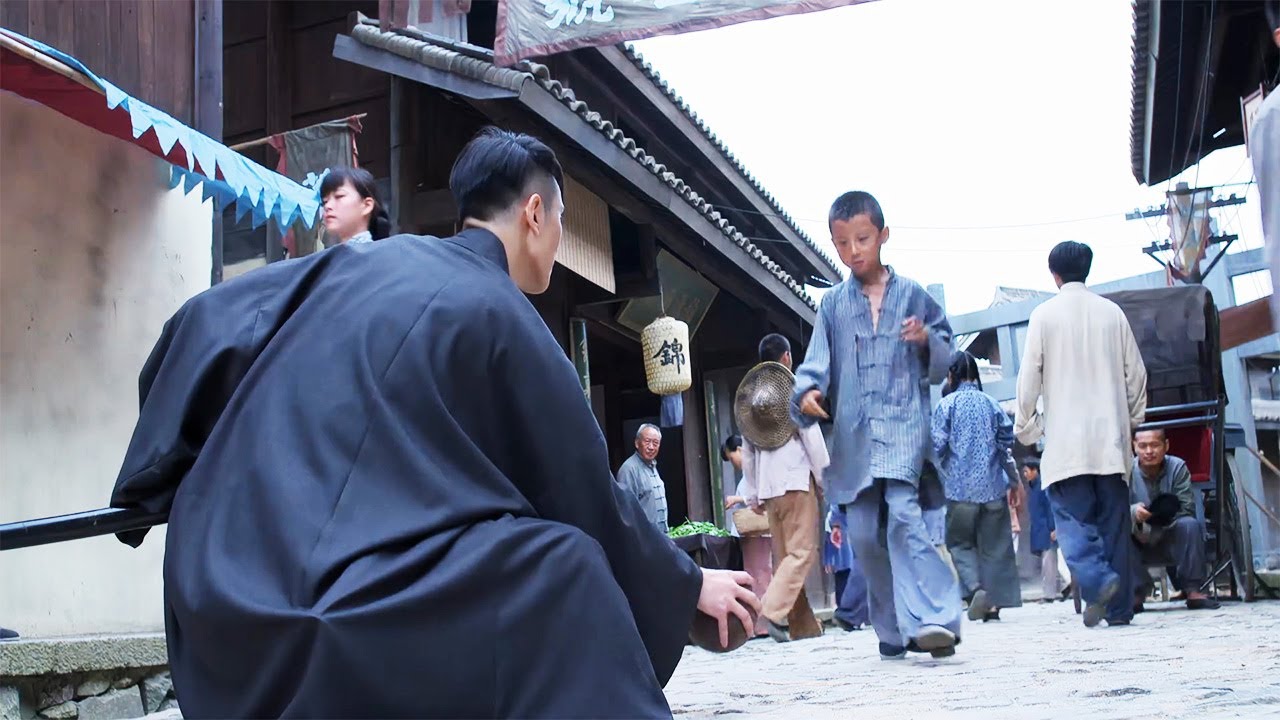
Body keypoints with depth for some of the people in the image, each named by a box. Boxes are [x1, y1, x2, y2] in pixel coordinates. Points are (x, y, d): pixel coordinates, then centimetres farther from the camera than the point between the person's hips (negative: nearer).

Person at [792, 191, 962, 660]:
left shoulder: (913, 295, 8)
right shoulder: (833, 304, 11)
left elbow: (944, 363, 14)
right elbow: (817, 363, 5)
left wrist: (928, 341, -8)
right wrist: (807, 392, -16)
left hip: (904, 423, -3)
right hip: (854, 433, 3)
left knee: (903, 515, -22)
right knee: (865, 535, 3)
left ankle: (931, 619, -24)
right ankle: (894, 630, 15)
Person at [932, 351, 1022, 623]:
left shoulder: (946, 405, -2)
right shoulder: (992, 404, 7)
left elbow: (938, 446, -7)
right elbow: (1008, 442, 6)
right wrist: (1013, 482, 15)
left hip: (960, 488, -3)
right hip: (992, 487, 3)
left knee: (960, 542, 8)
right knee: (994, 546, 7)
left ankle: (975, 588, -15)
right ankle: (994, 603, 4)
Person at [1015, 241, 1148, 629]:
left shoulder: (1045, 314, -1)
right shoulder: (1112, 312, 8)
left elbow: (1030, 376, -2)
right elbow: (1136, 373, 11)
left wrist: (1026, 427, 9)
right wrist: (1132, 419, 23)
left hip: (1067, 440, -3)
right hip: (1111, 437, 3)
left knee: (1073, 518, -3)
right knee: (1113, 520, 7)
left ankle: (1097, 582, -26)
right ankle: (1119, 606, 7)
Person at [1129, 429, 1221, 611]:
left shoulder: (1177, 467, -8)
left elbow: (1187, 508, -16)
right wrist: (1133, 511, -42)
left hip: (1170, 542, 0)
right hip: (1138, 546, 0)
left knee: (1190, 524, -29)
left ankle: (1192, 590, -21)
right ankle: (1136, 594, -19)